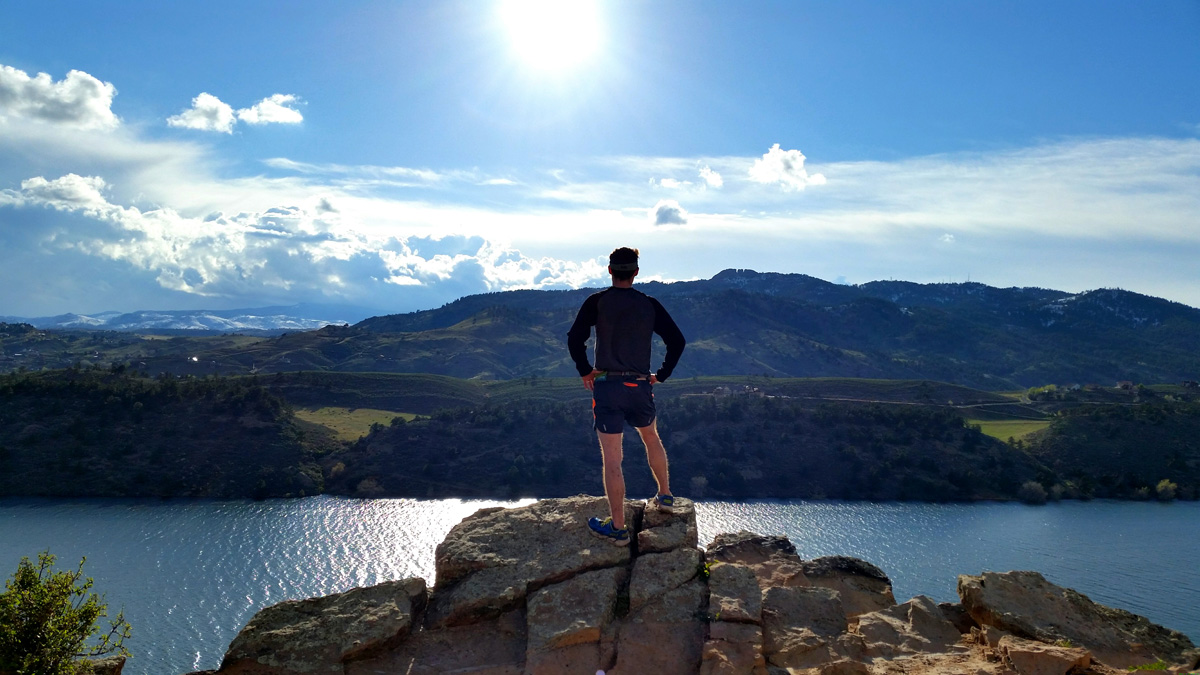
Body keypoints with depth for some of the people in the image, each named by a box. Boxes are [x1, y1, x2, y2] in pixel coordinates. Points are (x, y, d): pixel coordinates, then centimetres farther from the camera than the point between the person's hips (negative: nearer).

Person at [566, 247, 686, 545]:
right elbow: (677, 341, 2)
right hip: (641, 387, 3)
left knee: (611, 458, 0)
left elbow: (575, 339, -14)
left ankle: (617, 528, 4)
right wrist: (661, 375, 12)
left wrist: (585, 371, 0)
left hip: (607, 387, -3)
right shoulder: (650, 305, 3)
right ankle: (665, 496, 41)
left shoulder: (597, 302, -5)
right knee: (651, 438, 29)